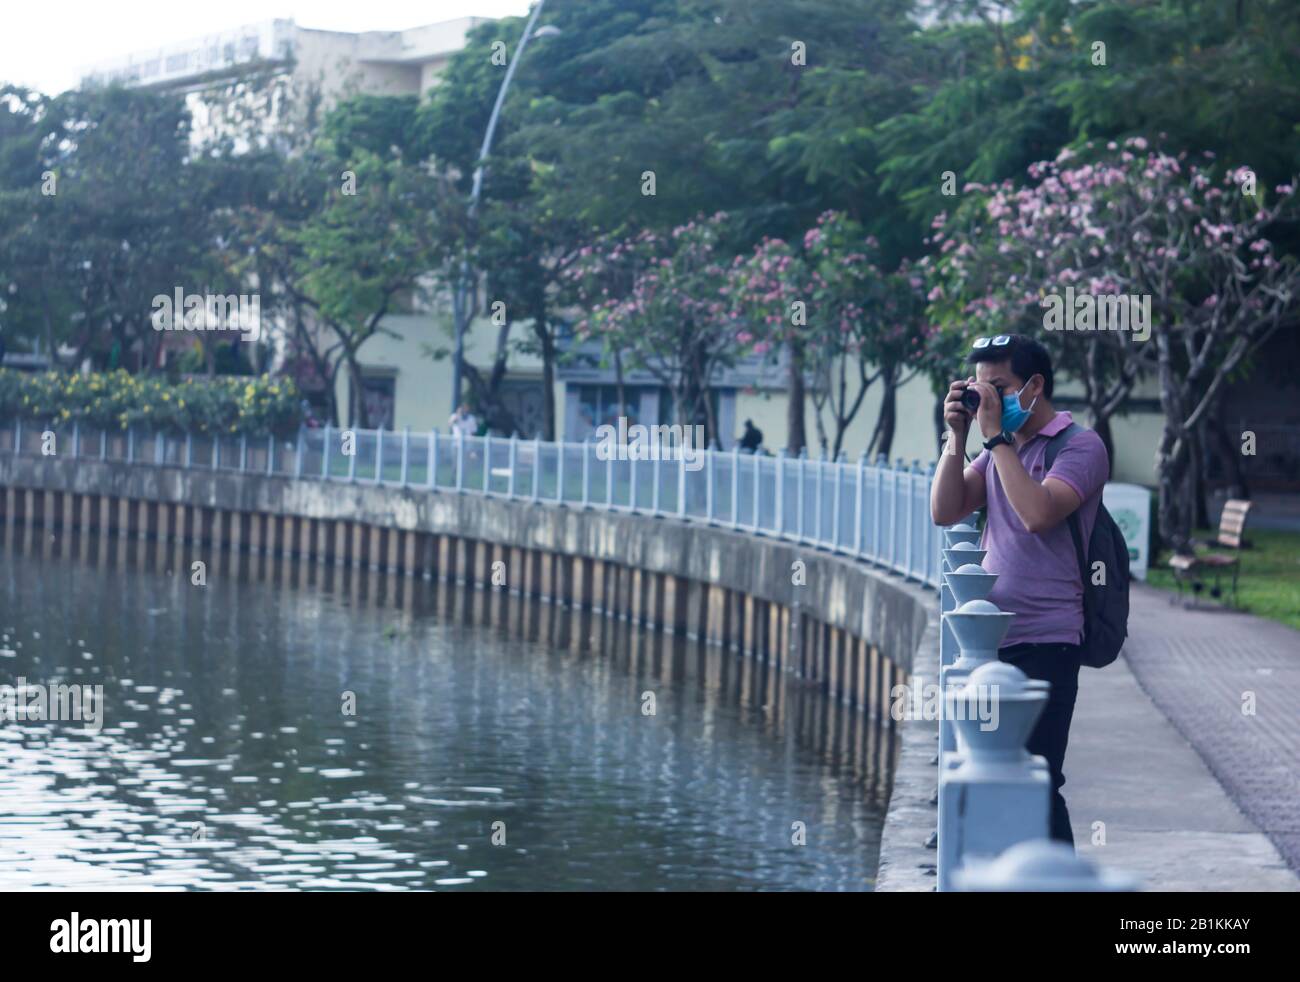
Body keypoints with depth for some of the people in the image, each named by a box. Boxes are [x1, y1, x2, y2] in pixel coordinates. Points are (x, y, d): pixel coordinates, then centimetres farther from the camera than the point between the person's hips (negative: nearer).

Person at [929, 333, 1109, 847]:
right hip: (988, 638, 7)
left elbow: (1038, 514, -22)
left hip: (1044, 645, -7)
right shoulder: (999, 450, 15)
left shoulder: (1080, 447, -6)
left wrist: (996, 436, -16)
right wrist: (958, 435, -3)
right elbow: (945, 511, 5)